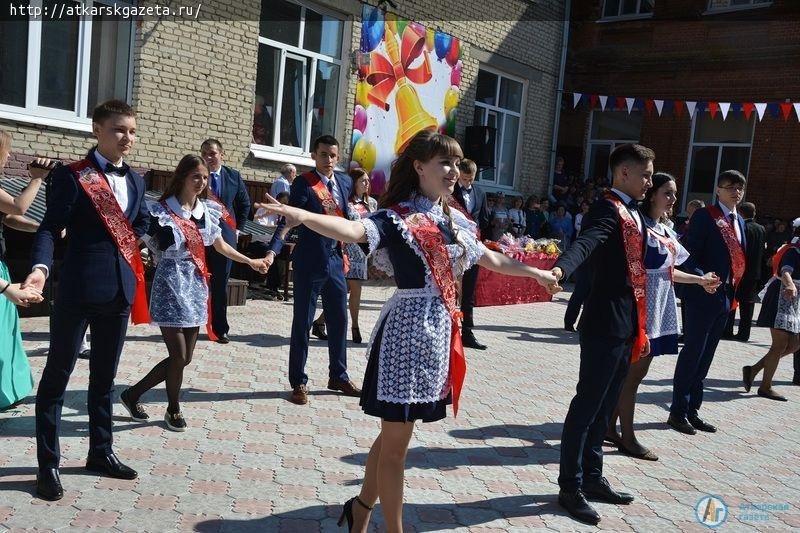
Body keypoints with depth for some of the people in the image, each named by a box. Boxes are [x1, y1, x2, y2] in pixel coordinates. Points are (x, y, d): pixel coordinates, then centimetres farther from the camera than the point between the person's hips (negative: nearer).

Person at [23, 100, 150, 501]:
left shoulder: (135, 180, 12)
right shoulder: (72, 176, -6)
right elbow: (50, 227, -12)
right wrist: (41, 266, -27)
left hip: (120, 288, 6)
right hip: (79, 288, -6)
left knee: (104, 376, 16)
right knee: (57, 374, 4)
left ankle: (100, 452, 29)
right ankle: (48, 463, 14)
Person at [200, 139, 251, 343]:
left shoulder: (234, 176, 4)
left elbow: (244, 203, 16)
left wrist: (237, 228, 11)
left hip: (224, 236, 2)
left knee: (220, 286, 7)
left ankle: (220, 329, 16)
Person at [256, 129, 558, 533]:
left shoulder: (455, 221, 11)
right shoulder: (397, 217, -11)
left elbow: (491, 260, 26)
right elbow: (353, 230, -31)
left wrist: (535, 272, 38)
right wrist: (303, 216, -50)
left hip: (440, 332, 7)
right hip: (408, 330, -7)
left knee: (395, 434, 18)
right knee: (396, 442, 4)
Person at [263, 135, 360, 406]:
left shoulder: (345, 181, 7)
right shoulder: (303, 183, -11)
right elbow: (286, 220, -18)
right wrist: (272, 252, -30)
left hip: (335, 261, 6)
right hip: (309, 263, -6)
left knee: (339, 321, 14)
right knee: (302, 323, 4)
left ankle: (338, 376, 30)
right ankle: (299, 383, 16)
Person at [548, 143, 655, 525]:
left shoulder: (633, 214, 18)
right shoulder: (607, 209, -11)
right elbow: (585, 243, -31)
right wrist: (560, 269, -53)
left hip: (626, 327, 9)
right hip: (606, 325, -9)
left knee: (604, 407, 16)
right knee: (587, 405, -3)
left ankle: (591, 477, 28)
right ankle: (570, 487, 7)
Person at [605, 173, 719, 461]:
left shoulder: (666, 231, 16)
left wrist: (701, 280, 32)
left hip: (659, 308, 9)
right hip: (641, 306, -9)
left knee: (634, 371, 11)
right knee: (634, 371, -3)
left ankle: (610, 428, 19)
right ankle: (627, 437, 7)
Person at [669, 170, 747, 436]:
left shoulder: (740, 221, 16)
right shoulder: (704, 216, -7)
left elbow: (740, 258, 18)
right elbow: (689, 256, -12)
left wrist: (736, 293, 10)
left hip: (726, 297, 7)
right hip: (702, 295, -7)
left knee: (705, 356, 12)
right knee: (692, 352, -3)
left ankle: (692, 410, 21)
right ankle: (678, 412, 6)